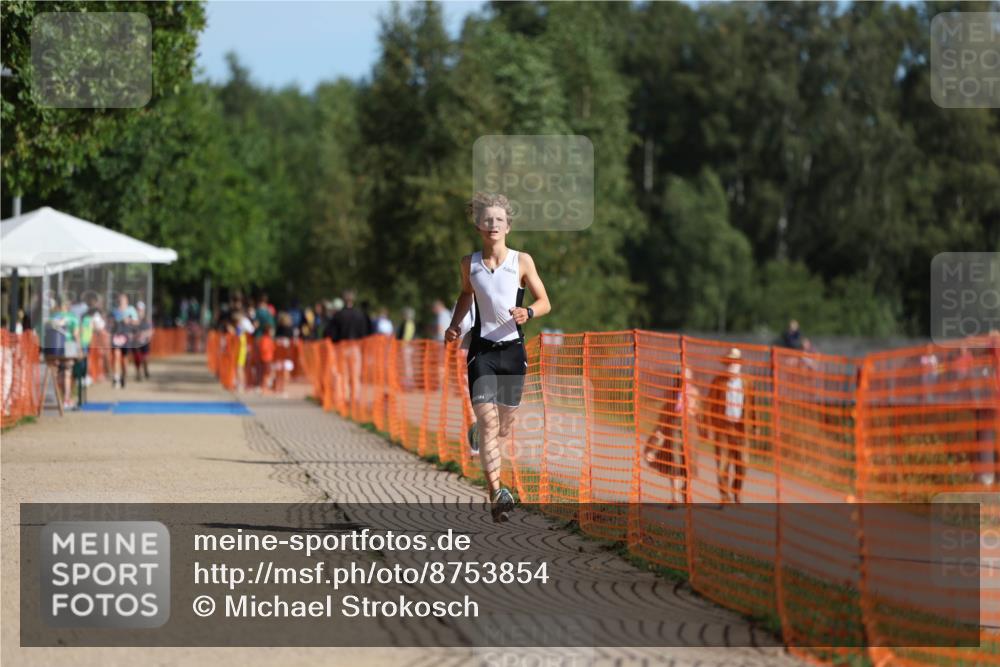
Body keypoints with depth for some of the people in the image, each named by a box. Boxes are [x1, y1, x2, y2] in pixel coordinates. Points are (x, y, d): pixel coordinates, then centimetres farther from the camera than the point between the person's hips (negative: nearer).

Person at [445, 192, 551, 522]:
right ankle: (496, 493, -26)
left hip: (512, 348, 0)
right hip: (481, 349, 0)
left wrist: (527, 312, -17)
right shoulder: (469, 263, 3)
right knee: (487, 420, -17)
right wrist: (455, 324, 9)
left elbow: (544, 302, 3)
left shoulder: (522, 261, -2)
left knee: (504, 424, 9)